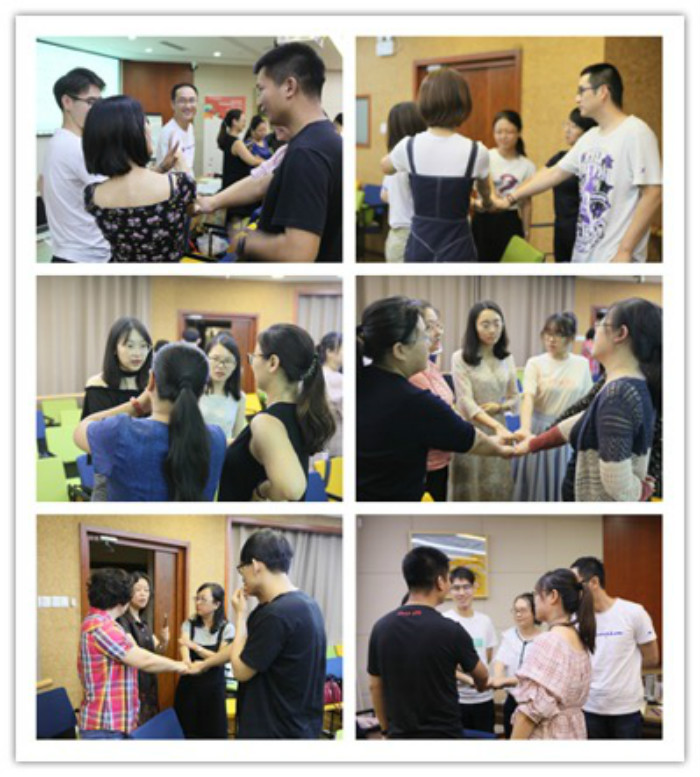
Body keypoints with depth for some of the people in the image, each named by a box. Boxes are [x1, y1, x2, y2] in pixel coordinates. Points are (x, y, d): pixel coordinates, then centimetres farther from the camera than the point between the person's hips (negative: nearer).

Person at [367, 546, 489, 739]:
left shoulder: (381, 628, 0)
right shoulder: (449, 630, -12)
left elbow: (375, 687, 8)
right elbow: (481, 677, 7)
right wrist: (481, 685, 31)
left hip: (401, 738, 5)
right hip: (443, 737, -4)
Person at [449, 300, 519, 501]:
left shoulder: (507, 358, 8)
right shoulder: (461, 358, -8)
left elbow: (514, 399, 13)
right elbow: (466, 401, -16)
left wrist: (499, 407, -12)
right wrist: (497, 426, -30)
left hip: (499, 433, 4)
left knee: (498, 493, 5)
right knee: (470, 495, -1)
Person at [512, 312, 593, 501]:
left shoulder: (582, 364, 1)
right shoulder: (535, 363, -6)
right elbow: (528, 398, -19)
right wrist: (525, 428, -36)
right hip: (540, 432, -1)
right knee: (537, 487, 4)